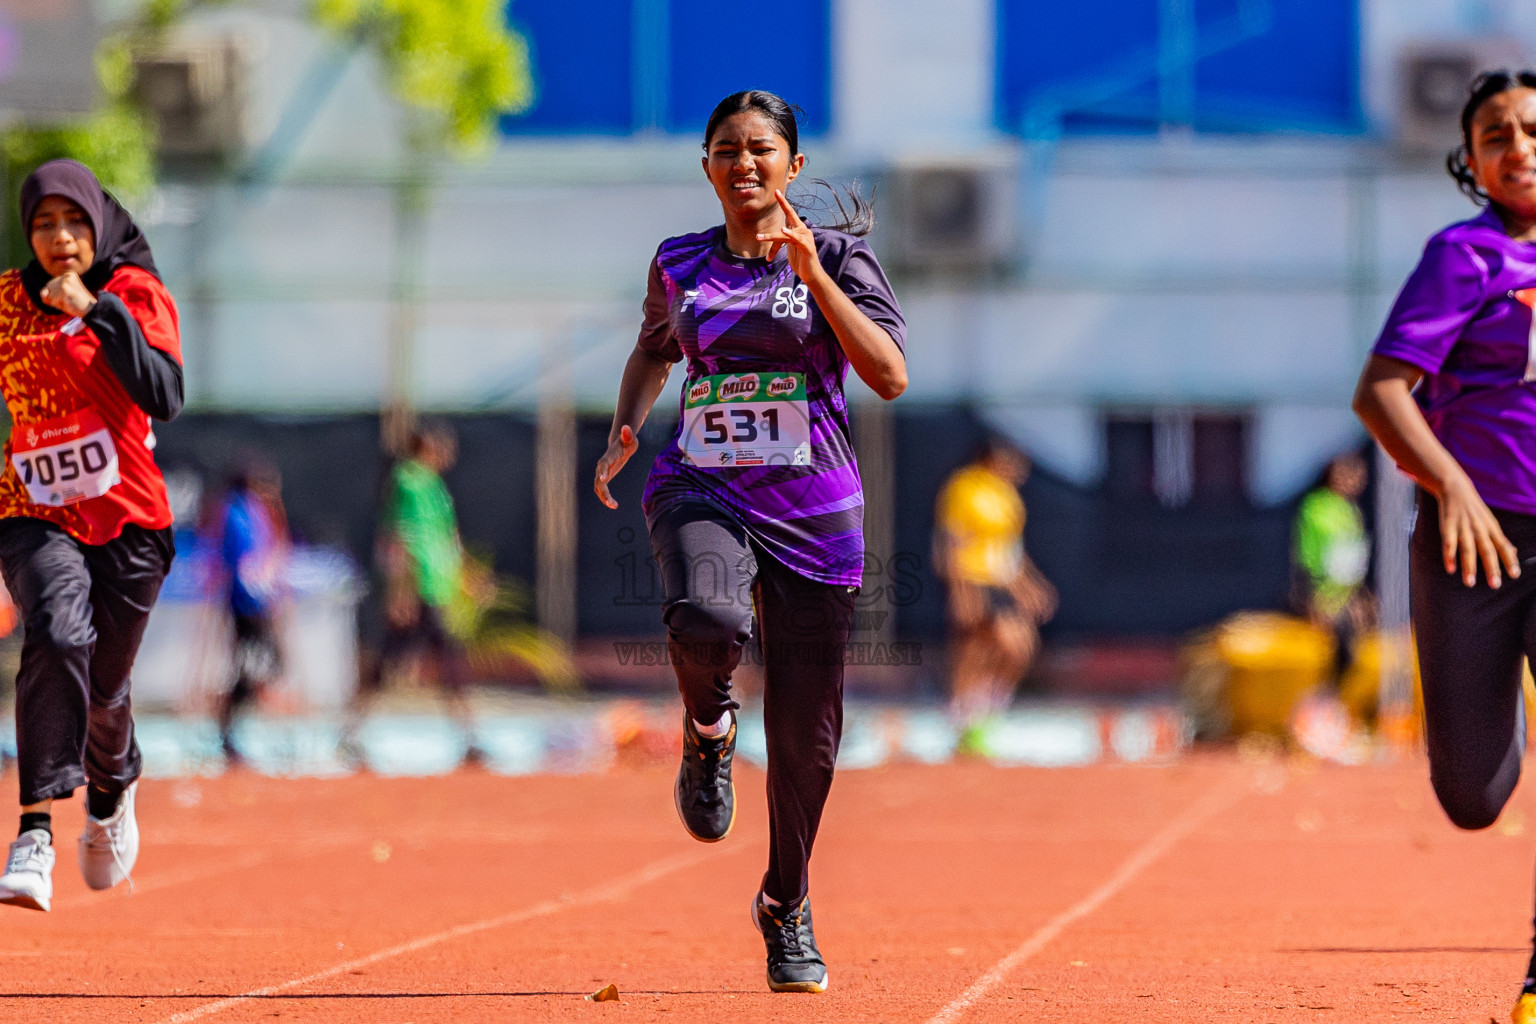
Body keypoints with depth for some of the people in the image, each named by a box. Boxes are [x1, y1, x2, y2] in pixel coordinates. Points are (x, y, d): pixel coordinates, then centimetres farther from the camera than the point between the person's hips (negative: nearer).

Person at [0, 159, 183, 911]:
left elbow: (163, 398, -19)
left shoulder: (136, 294, -3)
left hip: (127, 520, 0)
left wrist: (96, 312, -24)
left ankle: (111, 791, 46)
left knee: (103, 689, 9)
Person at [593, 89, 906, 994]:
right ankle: (709, 728, 1)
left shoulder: (837, 255, 0)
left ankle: (787, 906, 27)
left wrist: (813, 273, -20)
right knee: (707, 623, -35)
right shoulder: (679, 266, 9)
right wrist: (624, 434, 12)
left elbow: (891, 376, -14)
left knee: (805, 735, 3)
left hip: (812, 512, -1)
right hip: (702, 495, 1)